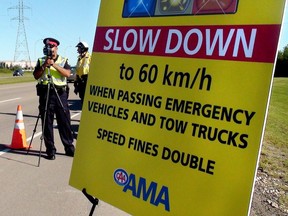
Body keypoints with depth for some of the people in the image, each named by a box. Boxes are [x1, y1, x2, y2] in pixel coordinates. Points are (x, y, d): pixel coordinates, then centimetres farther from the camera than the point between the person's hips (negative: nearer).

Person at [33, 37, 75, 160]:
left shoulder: (63, 60, 10)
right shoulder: (41, 61, 12)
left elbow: (67, 73, -7)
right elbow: (36, 76, 1)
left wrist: (54, 65, -16)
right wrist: (44, 66, -11)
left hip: (60, 93, -1)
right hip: (45, 93, 1)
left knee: (65, 122, 2)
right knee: (47, 123, 2)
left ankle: (69, 147, 12)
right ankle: (50, 150, 11)